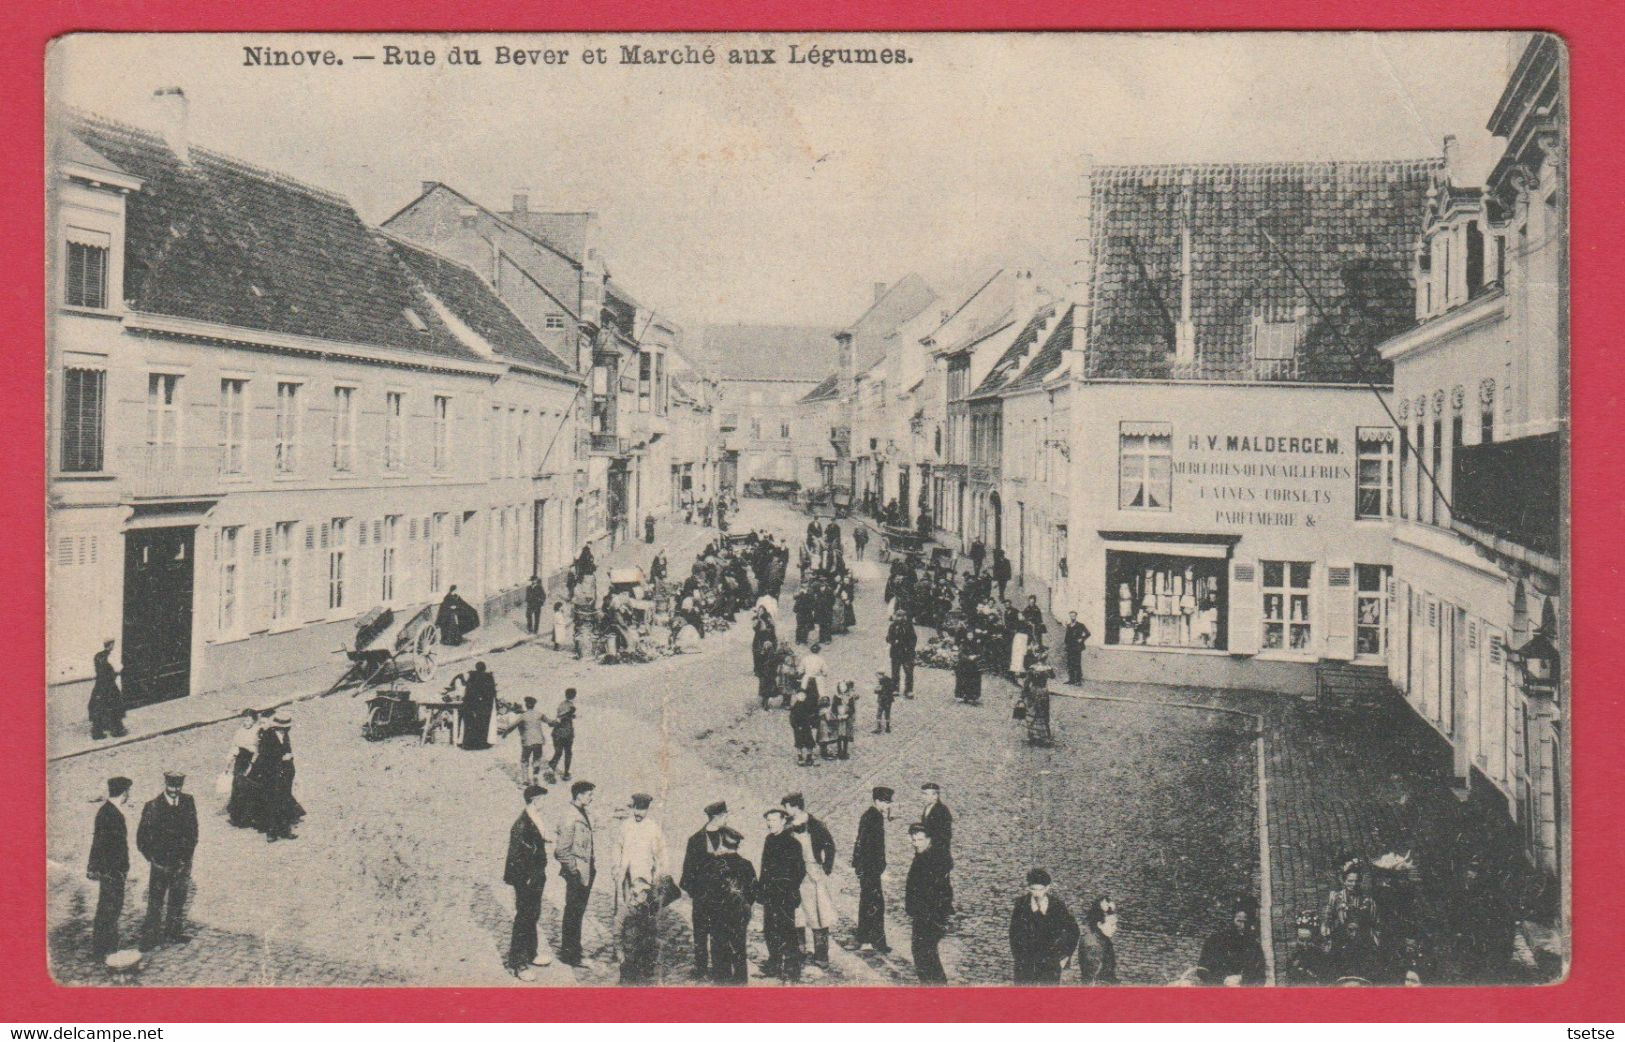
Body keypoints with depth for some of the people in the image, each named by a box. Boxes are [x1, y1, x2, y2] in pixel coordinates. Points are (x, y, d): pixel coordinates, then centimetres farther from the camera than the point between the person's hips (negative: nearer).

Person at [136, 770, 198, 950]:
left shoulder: (188, 802, -2)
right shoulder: (153, 806, -12)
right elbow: (142, 838, -7)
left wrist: (187, 858, 1)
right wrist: (153, 860, -10)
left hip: (181, 862, 3)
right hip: (160, 863, -3)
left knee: (178, 899, 14)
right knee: (156, 902, 2)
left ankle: (175, 932, 28)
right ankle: (151, 937, 14)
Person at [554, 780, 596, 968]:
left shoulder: (585, 816, 9)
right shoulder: (569, 819, -20)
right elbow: (562, 851, -20)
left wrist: (592, 865, 14)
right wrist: (574, 870, -16)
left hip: (586, 873, 9)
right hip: (576, 875, -9)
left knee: (579, 912, 18)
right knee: (573, 913, 1)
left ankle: (574, 949, 30)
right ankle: (567, 954, 11)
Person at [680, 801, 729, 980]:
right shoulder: (696, 840, -3)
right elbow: (689, 869, -1)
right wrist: (689, 895, -4)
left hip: (722, 896, 3)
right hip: (701, 896, -3)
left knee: (719, 934, 6)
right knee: (701, 934, 1)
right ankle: (701, 969, 8)